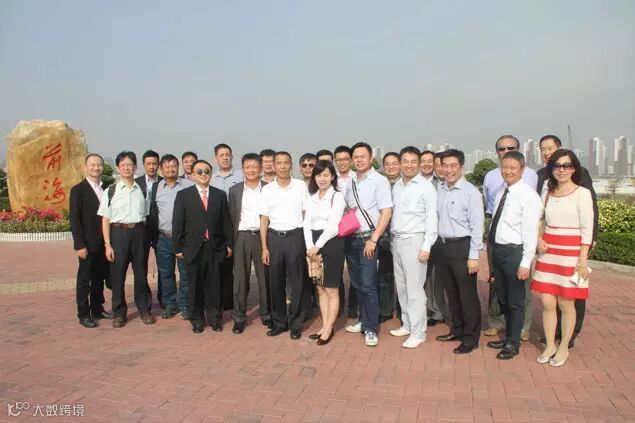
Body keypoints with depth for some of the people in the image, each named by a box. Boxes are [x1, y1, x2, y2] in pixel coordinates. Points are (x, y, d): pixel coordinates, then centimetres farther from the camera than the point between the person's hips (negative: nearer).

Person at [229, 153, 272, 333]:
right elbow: (232, 217, 7)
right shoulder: (235, 190, 6)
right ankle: (239, 317, 15)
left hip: (263, 236, -1)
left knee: (265, 277, 7)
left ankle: (266, 313, 21)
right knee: (240, 278, 5)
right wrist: (231, 241, 2)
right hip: (241, 237, 1)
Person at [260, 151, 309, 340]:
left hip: (295, 236, -2)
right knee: (276, 282, 9)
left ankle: (295, 323, 17)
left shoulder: (301, 186, 0)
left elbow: (307, 214, 3)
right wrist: (264, 247, 1)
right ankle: (279, 322, 23)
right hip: (275, 238, 2)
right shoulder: (267, 189, 4)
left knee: (297, 282, 4)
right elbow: (264, 219, 5)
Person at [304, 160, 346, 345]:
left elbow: (333, 226, -14)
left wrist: (318, 246, -15)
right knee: (320, 288, 12)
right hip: (313, 244, 6)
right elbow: (307, 224, 5)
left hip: (331, 243, -6)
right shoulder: (312, 198, 11)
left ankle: (329, 328, 14)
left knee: (331, 289, 3)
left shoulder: (337, 196, -7)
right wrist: (310, 247, -8)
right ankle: (324, 326, 23)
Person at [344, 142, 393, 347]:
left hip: (368, 238, -6)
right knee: (357, 284, 13)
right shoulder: (350, 181, 10)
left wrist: (373, 239, -15)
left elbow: (386, 212, -12)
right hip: (350, 238, 6)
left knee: (368, 285, -6)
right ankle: (363, 320, 27)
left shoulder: (379, 180, -8)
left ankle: (371, 329, 5)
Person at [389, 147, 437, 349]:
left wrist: (426, 246, -15)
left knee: (414, 288, -4)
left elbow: (432, 219, -11)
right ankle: (407, 324, 28)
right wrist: (392, 237, 9)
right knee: (401, 287, 14)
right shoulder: (396, 186, 11)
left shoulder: (426, 187, -8)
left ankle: (418, 332, 7)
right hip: (396, 240, 7)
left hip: (414, 241, -7)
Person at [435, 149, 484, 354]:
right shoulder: (440, 191, 7)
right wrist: (440, 244, 7)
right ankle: (457, 329, 34)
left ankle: (471, 338, 18)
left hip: (462, 246, -6)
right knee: (451, 292, 18)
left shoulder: (471, 192, -12)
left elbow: (477, 226, -13)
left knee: (467, 294, 3)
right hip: (444, 246, 7)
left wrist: (473, 256, -15)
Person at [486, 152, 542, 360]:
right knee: (503, 299, 20)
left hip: (514, 252, -7)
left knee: (515, 301, 7)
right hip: (497, 249, 8)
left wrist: (525, 263, -18)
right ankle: (508, 336, 38)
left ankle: (513, 343, 24)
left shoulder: (528, 195, -14)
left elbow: (531, 231, -17)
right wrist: (493, 253, 9)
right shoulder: (501, 193, 8)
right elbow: (497, 223, 10)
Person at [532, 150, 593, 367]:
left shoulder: (582, 193, -5)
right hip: (548, 251, 4)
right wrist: (539, 239, -2)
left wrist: (583, 259, -11)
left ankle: (564, 347, 22)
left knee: (566, 304, 5)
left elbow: (587, 229, -7)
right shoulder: (547, 193, 9)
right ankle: (549, 345, 22)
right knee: (547, 302, 6)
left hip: (571, 251, -4)